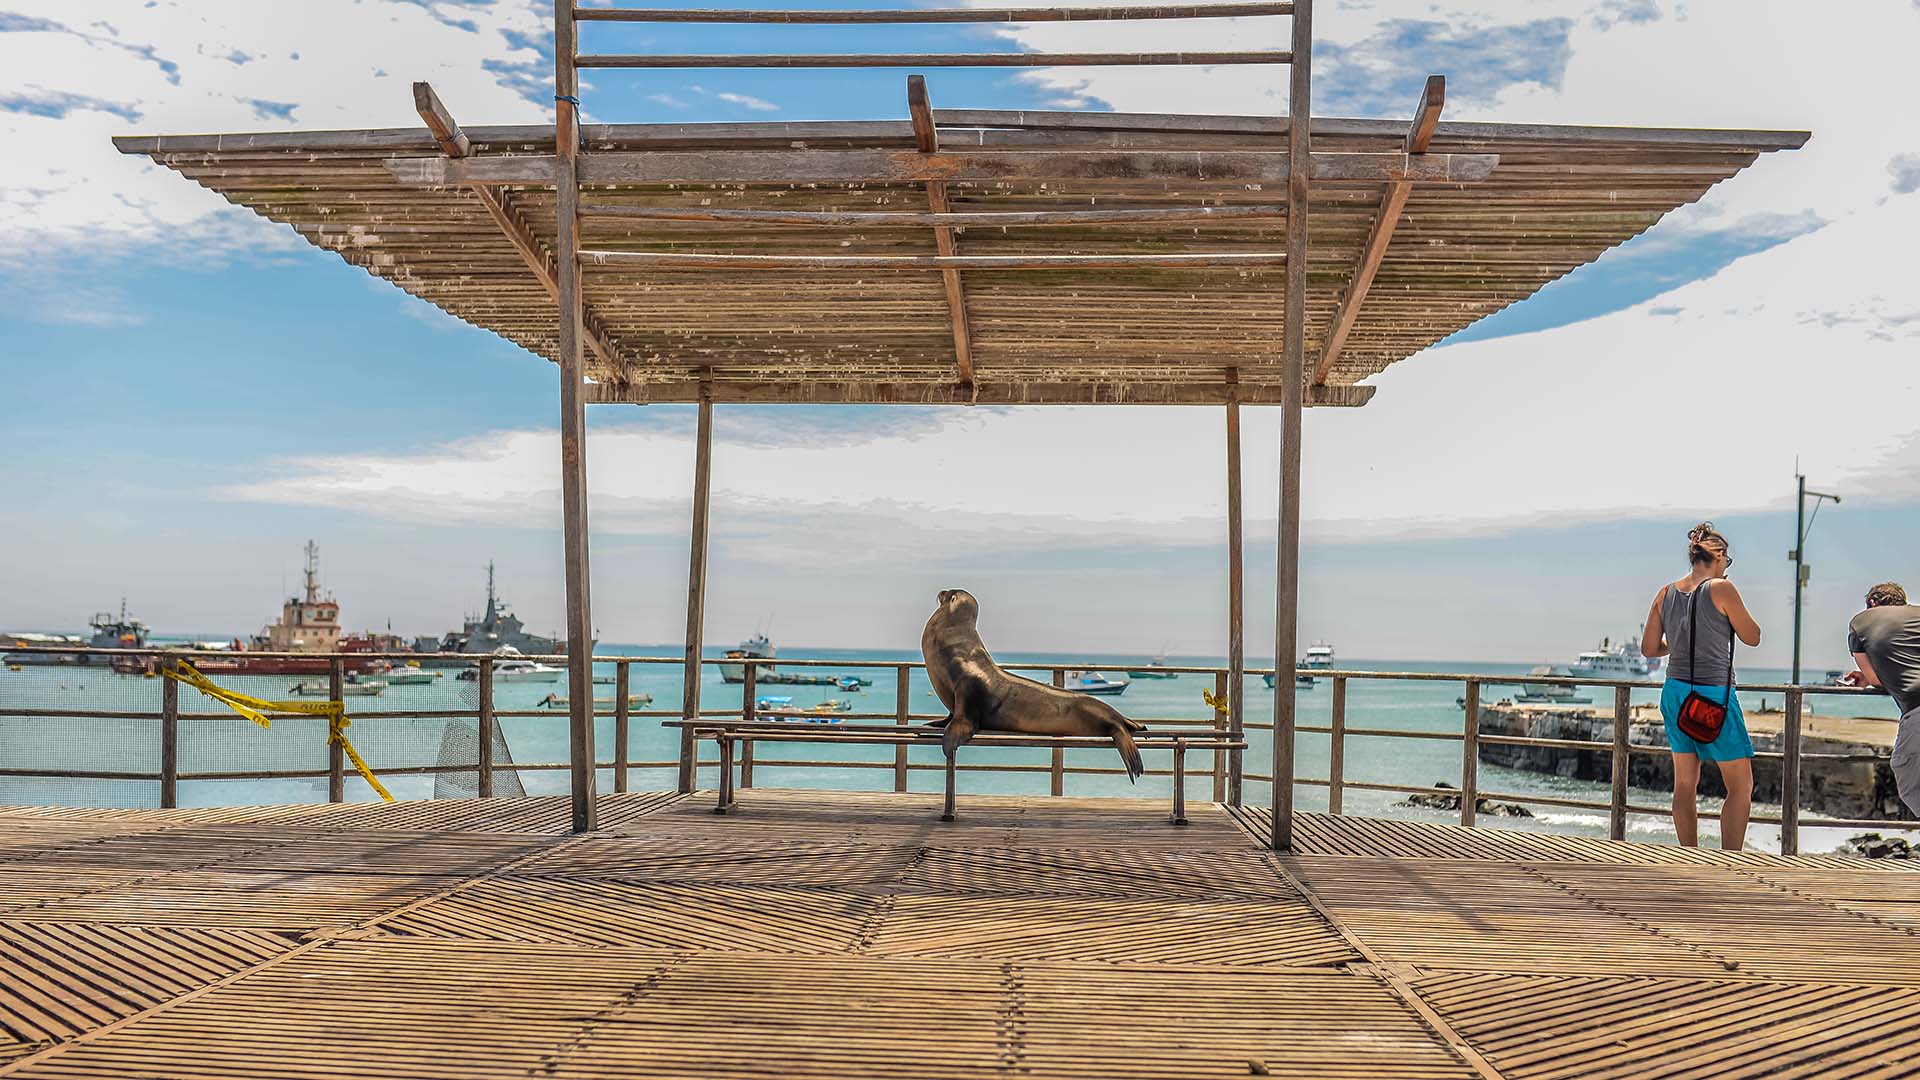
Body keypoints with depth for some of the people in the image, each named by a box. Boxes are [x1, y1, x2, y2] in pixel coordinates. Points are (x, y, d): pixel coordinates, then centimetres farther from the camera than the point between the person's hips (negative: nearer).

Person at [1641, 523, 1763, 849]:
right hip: (1713, 696, -6)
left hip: (1675, 692, 6)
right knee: (1741, 786, 3)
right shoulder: (1721, 588, -10)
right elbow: (1753, 637, 0)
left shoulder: (1666, 593, 5)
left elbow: (1649, 648, 9)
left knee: (1685, 784, 12)